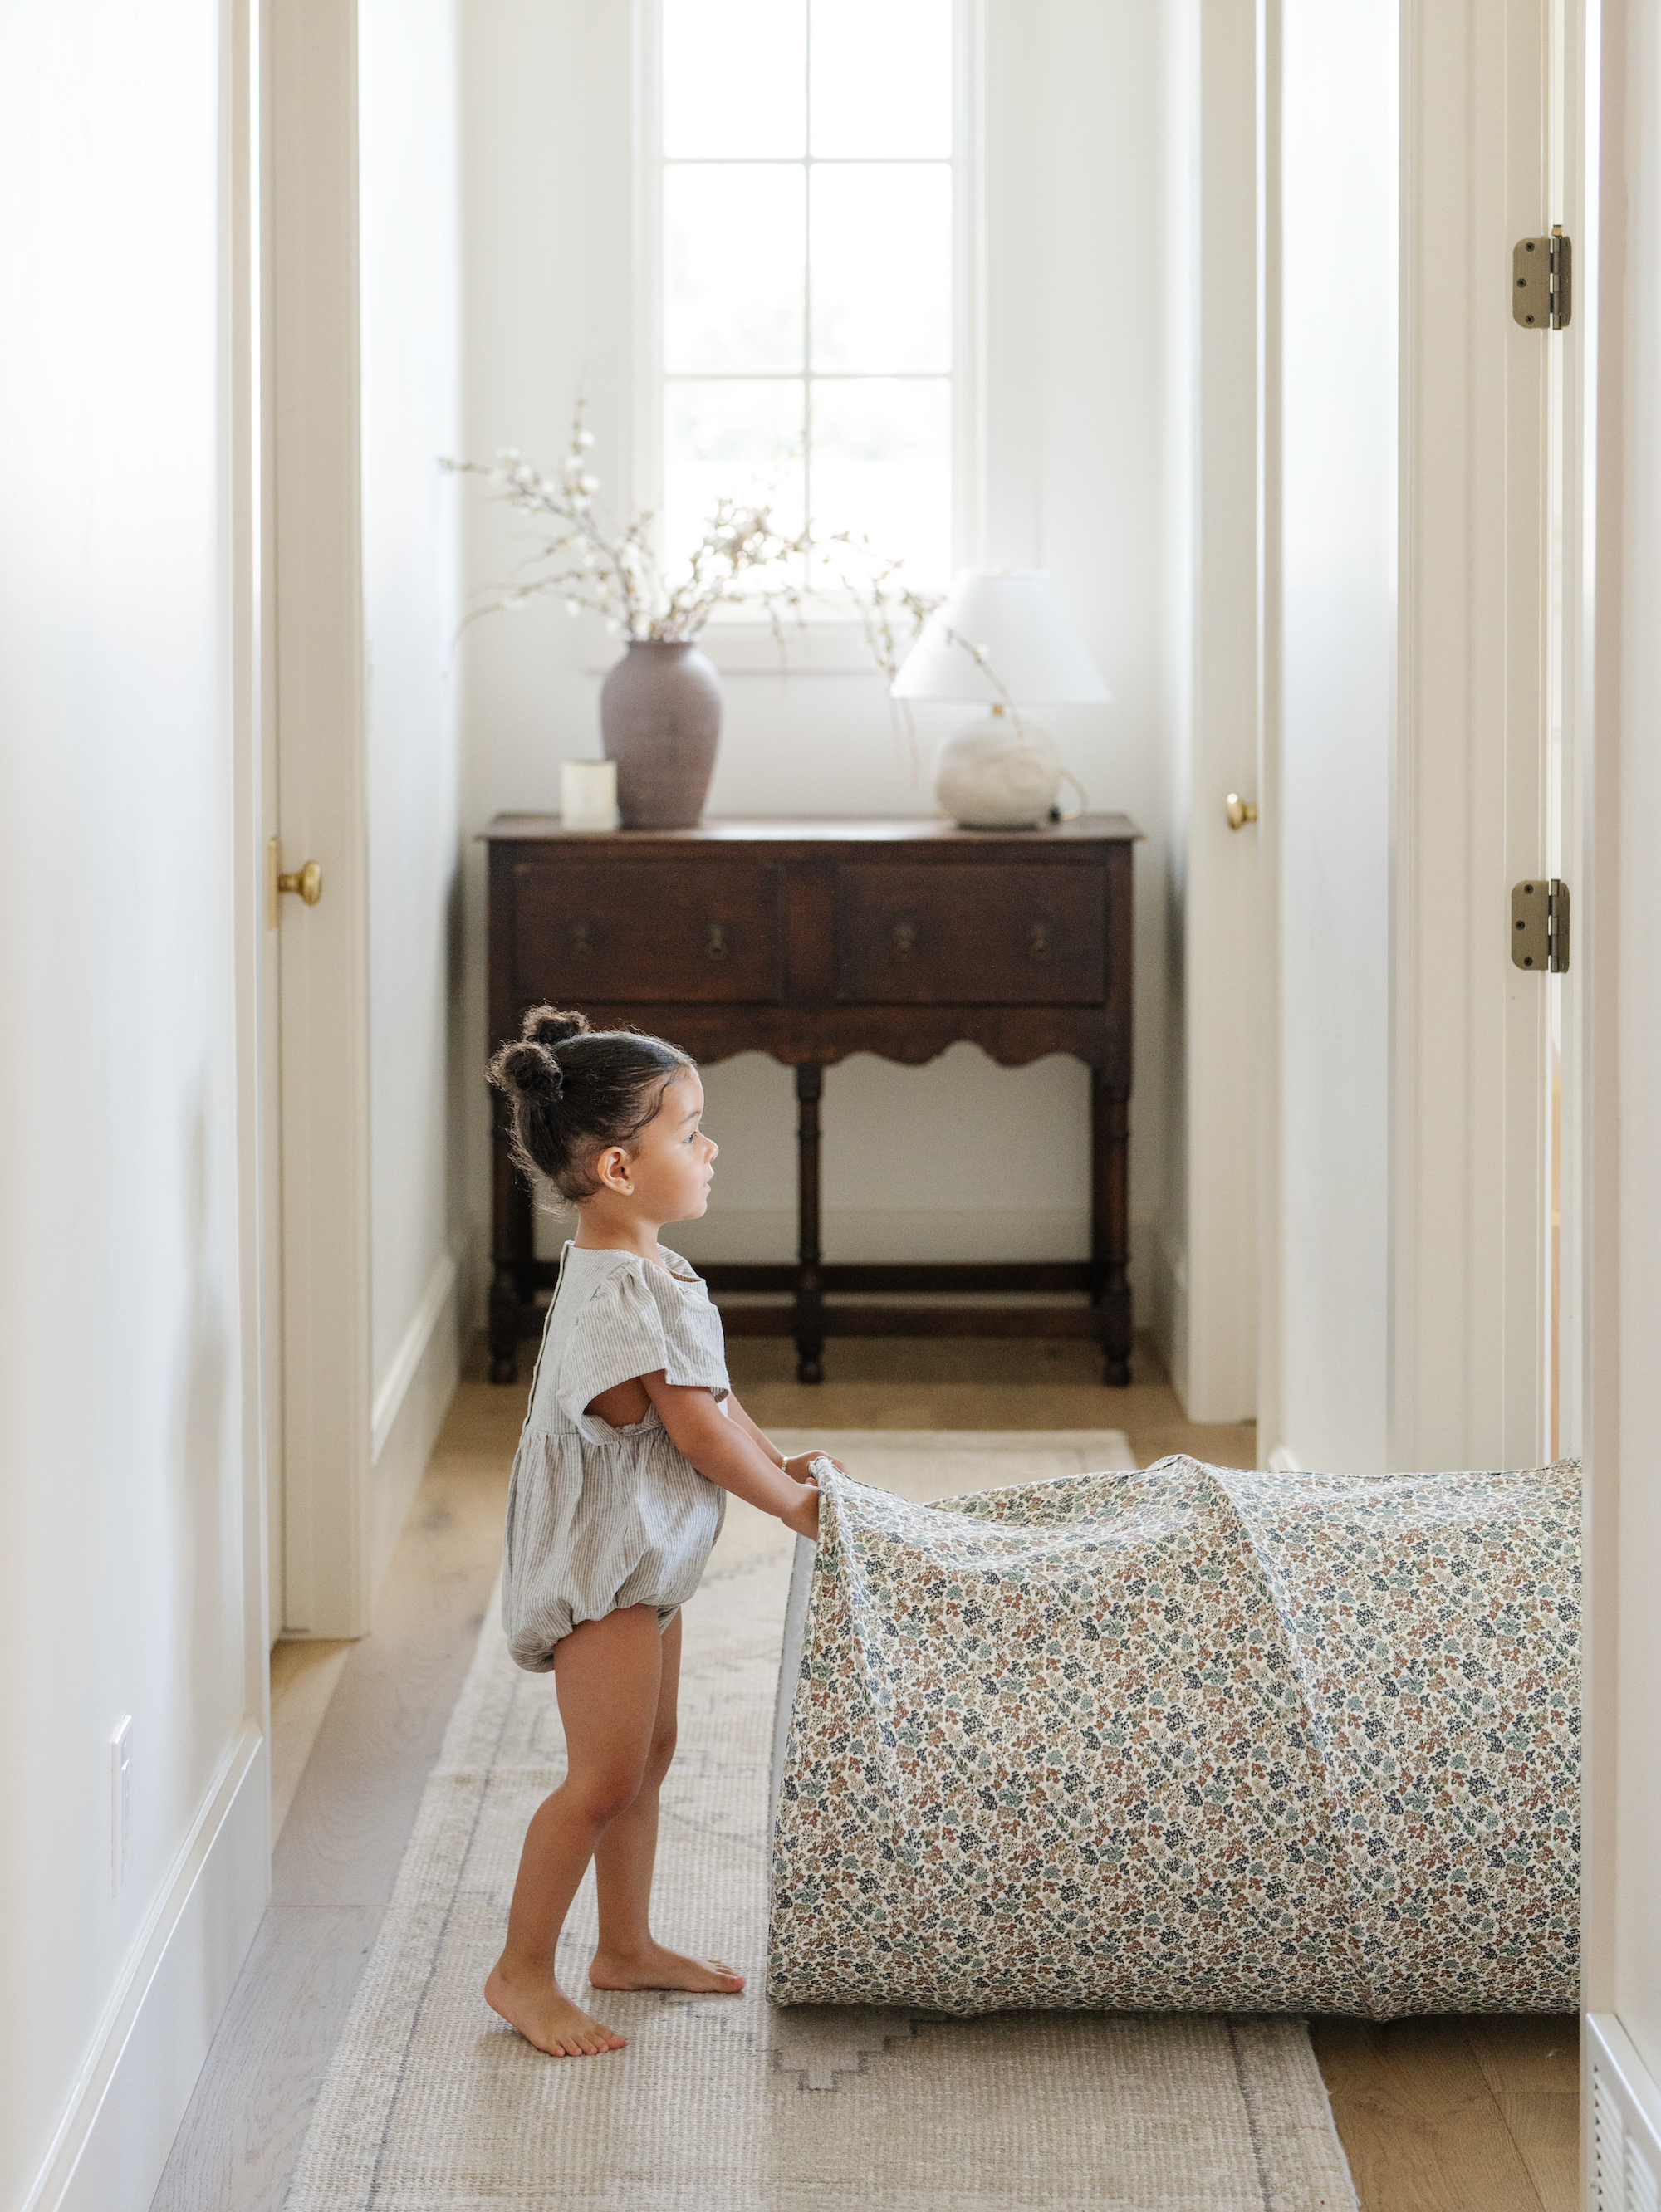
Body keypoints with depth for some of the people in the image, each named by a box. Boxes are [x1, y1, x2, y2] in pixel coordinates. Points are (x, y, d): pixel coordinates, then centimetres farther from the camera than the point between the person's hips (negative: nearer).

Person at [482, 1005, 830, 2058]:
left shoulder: (646, 1272, 7)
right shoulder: (620, 1294, -26)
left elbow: (709, 1392, 18)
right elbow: (696, 1429, -23)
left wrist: (778, 1460, 10)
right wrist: (794, 1502, -12)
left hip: (645, 1556, 10)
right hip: (600, 1562, -10)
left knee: (649, 1755, 19)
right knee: (605, 1775, -5)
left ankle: (629, 1946, 31)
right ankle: (522, 1972, 5)